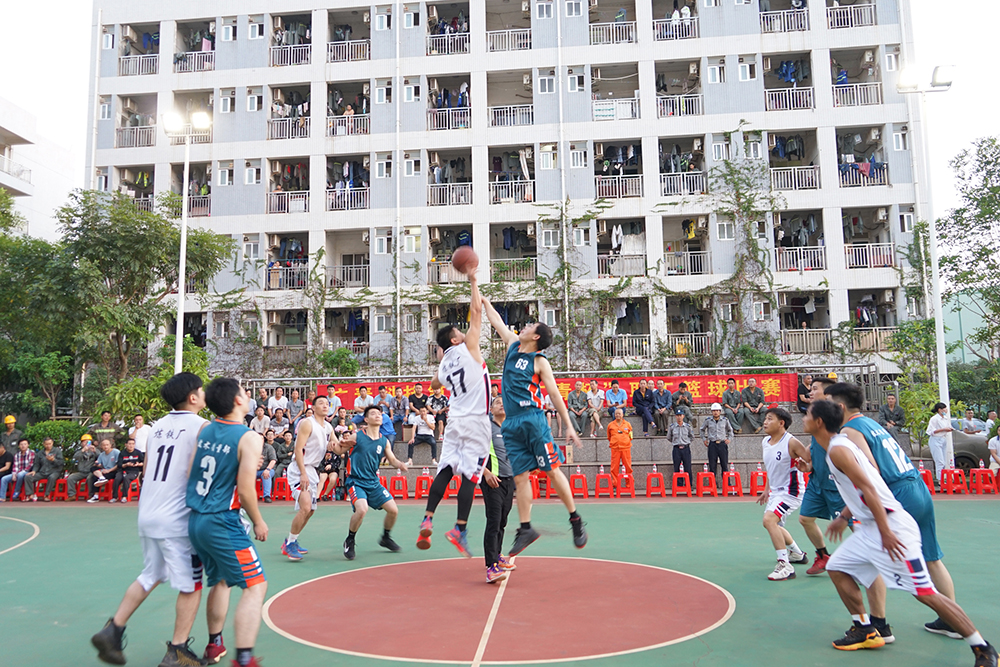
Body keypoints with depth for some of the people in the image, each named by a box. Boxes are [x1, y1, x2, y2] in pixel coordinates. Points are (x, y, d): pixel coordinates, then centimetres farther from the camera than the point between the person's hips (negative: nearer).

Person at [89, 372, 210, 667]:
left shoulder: (158, 425, 10)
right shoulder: (201, 426, -12)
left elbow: (146, 466, 18)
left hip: (147, 514, 7)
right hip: (177, 519, -7)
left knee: (150, 576, 24)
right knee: (190, 584, 6)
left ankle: (113, 630, 22)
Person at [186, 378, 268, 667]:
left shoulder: (203, 430, 5)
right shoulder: (249, 438, -15)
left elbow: (189, 473, 13)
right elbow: (245, 490, -18)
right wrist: (258, 522, -3)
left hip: (195, 520, 8)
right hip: (223, 522, -8)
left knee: (220, 581, 25)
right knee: (255, 586, -1)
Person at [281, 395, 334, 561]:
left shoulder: (329, 427, 11)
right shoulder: (307, 423, -13)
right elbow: (298, 449, -18)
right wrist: (303, 473, -24)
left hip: (312, 470, 9)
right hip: (299, 469, -9)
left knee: (310, 509, 14)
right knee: (305, 507, -19)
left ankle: (291, 541, 28)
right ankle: (289, 544, -4)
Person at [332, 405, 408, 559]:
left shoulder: (384, 441, 5)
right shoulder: (356, 435, -7)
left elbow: (392, 459, 11)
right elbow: (340, 451, 0)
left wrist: (400, 464, -11)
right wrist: (336, 445, -23)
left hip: (374, 483, 5)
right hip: (356, 482, -5)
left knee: (393, 510, 0)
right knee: (362, 509, -29)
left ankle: (385, 538, 28)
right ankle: (349, 541, -3)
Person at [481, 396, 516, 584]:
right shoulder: (486, 427, -4)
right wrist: (486, 473, -19)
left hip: (509, 479, 6)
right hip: (492, 480, -6)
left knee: (502, 522, 15)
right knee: (493, 522, -12)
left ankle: (497, 556, 31)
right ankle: (491, 567, -14)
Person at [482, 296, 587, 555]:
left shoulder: (540, 362, -2)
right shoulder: (513, 344, 14)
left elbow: (555, 394, -3)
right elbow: (496, 321, 26)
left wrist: (569, 426, -5)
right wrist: (484, 300, 32)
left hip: (533, 420, -5)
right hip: (511, 424, 6)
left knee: (552, 471, -2)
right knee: (520, 477, 4)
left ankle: (576, 521, 10)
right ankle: (526, 529, 9)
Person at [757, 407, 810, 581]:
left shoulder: (791, 442, -20)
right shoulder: (765, 442, 4)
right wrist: (766, 490, 19)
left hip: (791, 490, -9)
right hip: (776, 490, 10)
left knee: (769, 520, -26)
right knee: (772, 524, 24)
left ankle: (785, 566, -20)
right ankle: (797, 554, 49)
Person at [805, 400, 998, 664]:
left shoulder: (837, 449, -17)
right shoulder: (837, 446, 13)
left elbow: (868, 488, -23)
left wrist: (886, 533, -24)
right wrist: (843, 519, 29)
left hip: (890, 525, -10)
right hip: (870, 528, 10)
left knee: (925, 592, -6)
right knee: (836, 567, 11)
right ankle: (865, 631, 19)